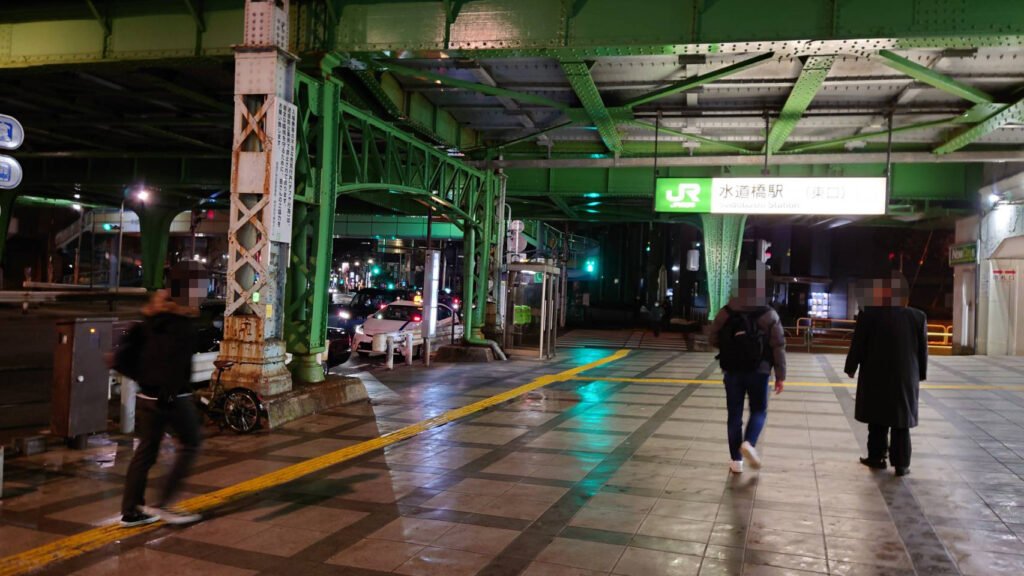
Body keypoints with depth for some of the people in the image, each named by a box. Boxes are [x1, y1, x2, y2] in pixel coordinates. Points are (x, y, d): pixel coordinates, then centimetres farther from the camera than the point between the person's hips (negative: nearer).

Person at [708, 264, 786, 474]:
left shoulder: (726, 313, -1)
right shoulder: (768, 315, -5)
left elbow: (712, 339, 3)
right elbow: (778, 346, -6)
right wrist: (780, 375, 0)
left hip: (732, 371, 1)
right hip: (758, 371, -1)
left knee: (735, 414, 9)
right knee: (759, 410, 14)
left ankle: (736, 460, 10)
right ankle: (749, 443, -12)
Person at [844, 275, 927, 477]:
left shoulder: (868, 315, -9)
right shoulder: (918, 317, -2)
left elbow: (857, 346, -5)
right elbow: (923, 350, 5)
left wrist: (851, 368, 8)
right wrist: (920, 375, 16)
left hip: (876, 378, -1)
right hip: (906, 379, 1)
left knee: (878, 420, 11)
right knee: (901, 423, 7)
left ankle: (876, 457, 18)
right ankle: (901, 464, 9)